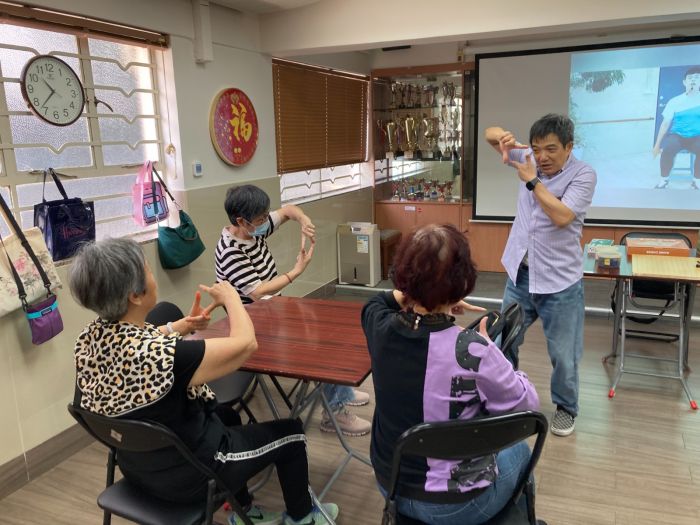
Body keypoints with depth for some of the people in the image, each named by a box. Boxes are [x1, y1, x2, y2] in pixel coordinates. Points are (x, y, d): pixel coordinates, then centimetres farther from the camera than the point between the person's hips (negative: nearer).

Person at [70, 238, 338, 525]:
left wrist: (182, 324, 4)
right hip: (185, 476, -7)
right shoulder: (159, 355, -39)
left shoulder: (89, 338, -13)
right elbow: (245, 343, -27)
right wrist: (231, 297, -11)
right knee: (290, 432, 11)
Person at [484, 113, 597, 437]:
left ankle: (566, 407, 32)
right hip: (520, 274, 5)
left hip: (560, 281, -4)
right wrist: (502, 137, -16)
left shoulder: (583, 175, -12)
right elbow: (490, 134, 7)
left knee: (563, 354, 8)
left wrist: (531, 180, -20)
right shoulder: (528, 158, 1)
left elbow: (561, 216, -25)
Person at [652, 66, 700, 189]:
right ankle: (664, 180, -12)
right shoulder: (674, 101, 4)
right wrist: (657, 144, 1)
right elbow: (665, 123, 5)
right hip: (676, 136, 0)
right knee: (668, 149, -36)